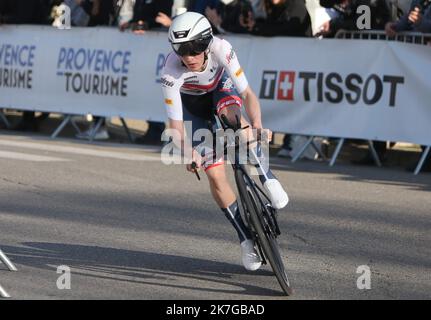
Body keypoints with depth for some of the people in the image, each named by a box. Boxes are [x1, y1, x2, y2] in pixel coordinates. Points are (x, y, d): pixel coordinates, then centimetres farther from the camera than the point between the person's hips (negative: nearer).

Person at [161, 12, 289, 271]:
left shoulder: (221, 49, -35)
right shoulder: (171, 72, -36)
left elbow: (247, 93, -36)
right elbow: (176, 123, -34)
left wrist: (256, 123, -53)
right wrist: (187, 153, -49)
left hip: (221, 88, 0)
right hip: (192, 104, 0)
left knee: (232, 115, -37)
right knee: (215, 174, -11)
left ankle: (267, 179, -26)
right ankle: (246, 238, 3)